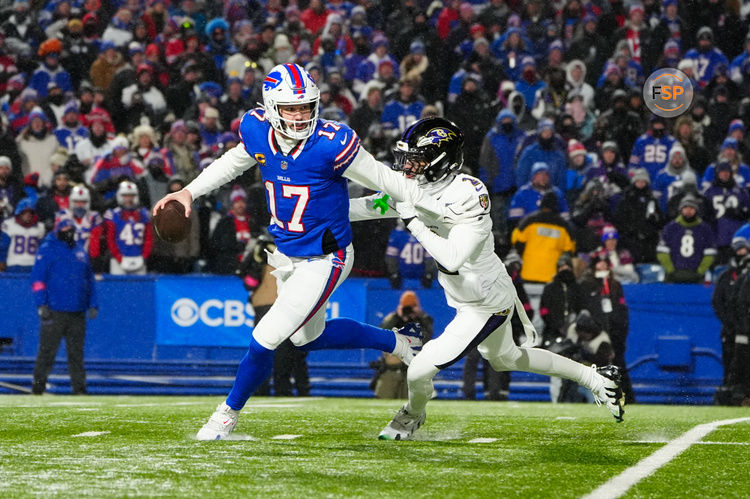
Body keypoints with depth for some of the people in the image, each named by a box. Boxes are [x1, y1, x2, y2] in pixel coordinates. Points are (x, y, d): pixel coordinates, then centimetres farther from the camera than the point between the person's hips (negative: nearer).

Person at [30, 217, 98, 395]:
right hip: (55, 312, -5)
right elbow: (37, 278, -5)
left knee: (76, 353, 6)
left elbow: (89, 279, 22)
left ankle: (79, 387, 9)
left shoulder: (80, 251, 17)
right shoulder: (47, 250, -1)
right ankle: (38, 384, 1)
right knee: (47, 350, -5)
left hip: (77, 313, 5)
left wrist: (93, 305, 14)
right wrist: (41, 304, -13)